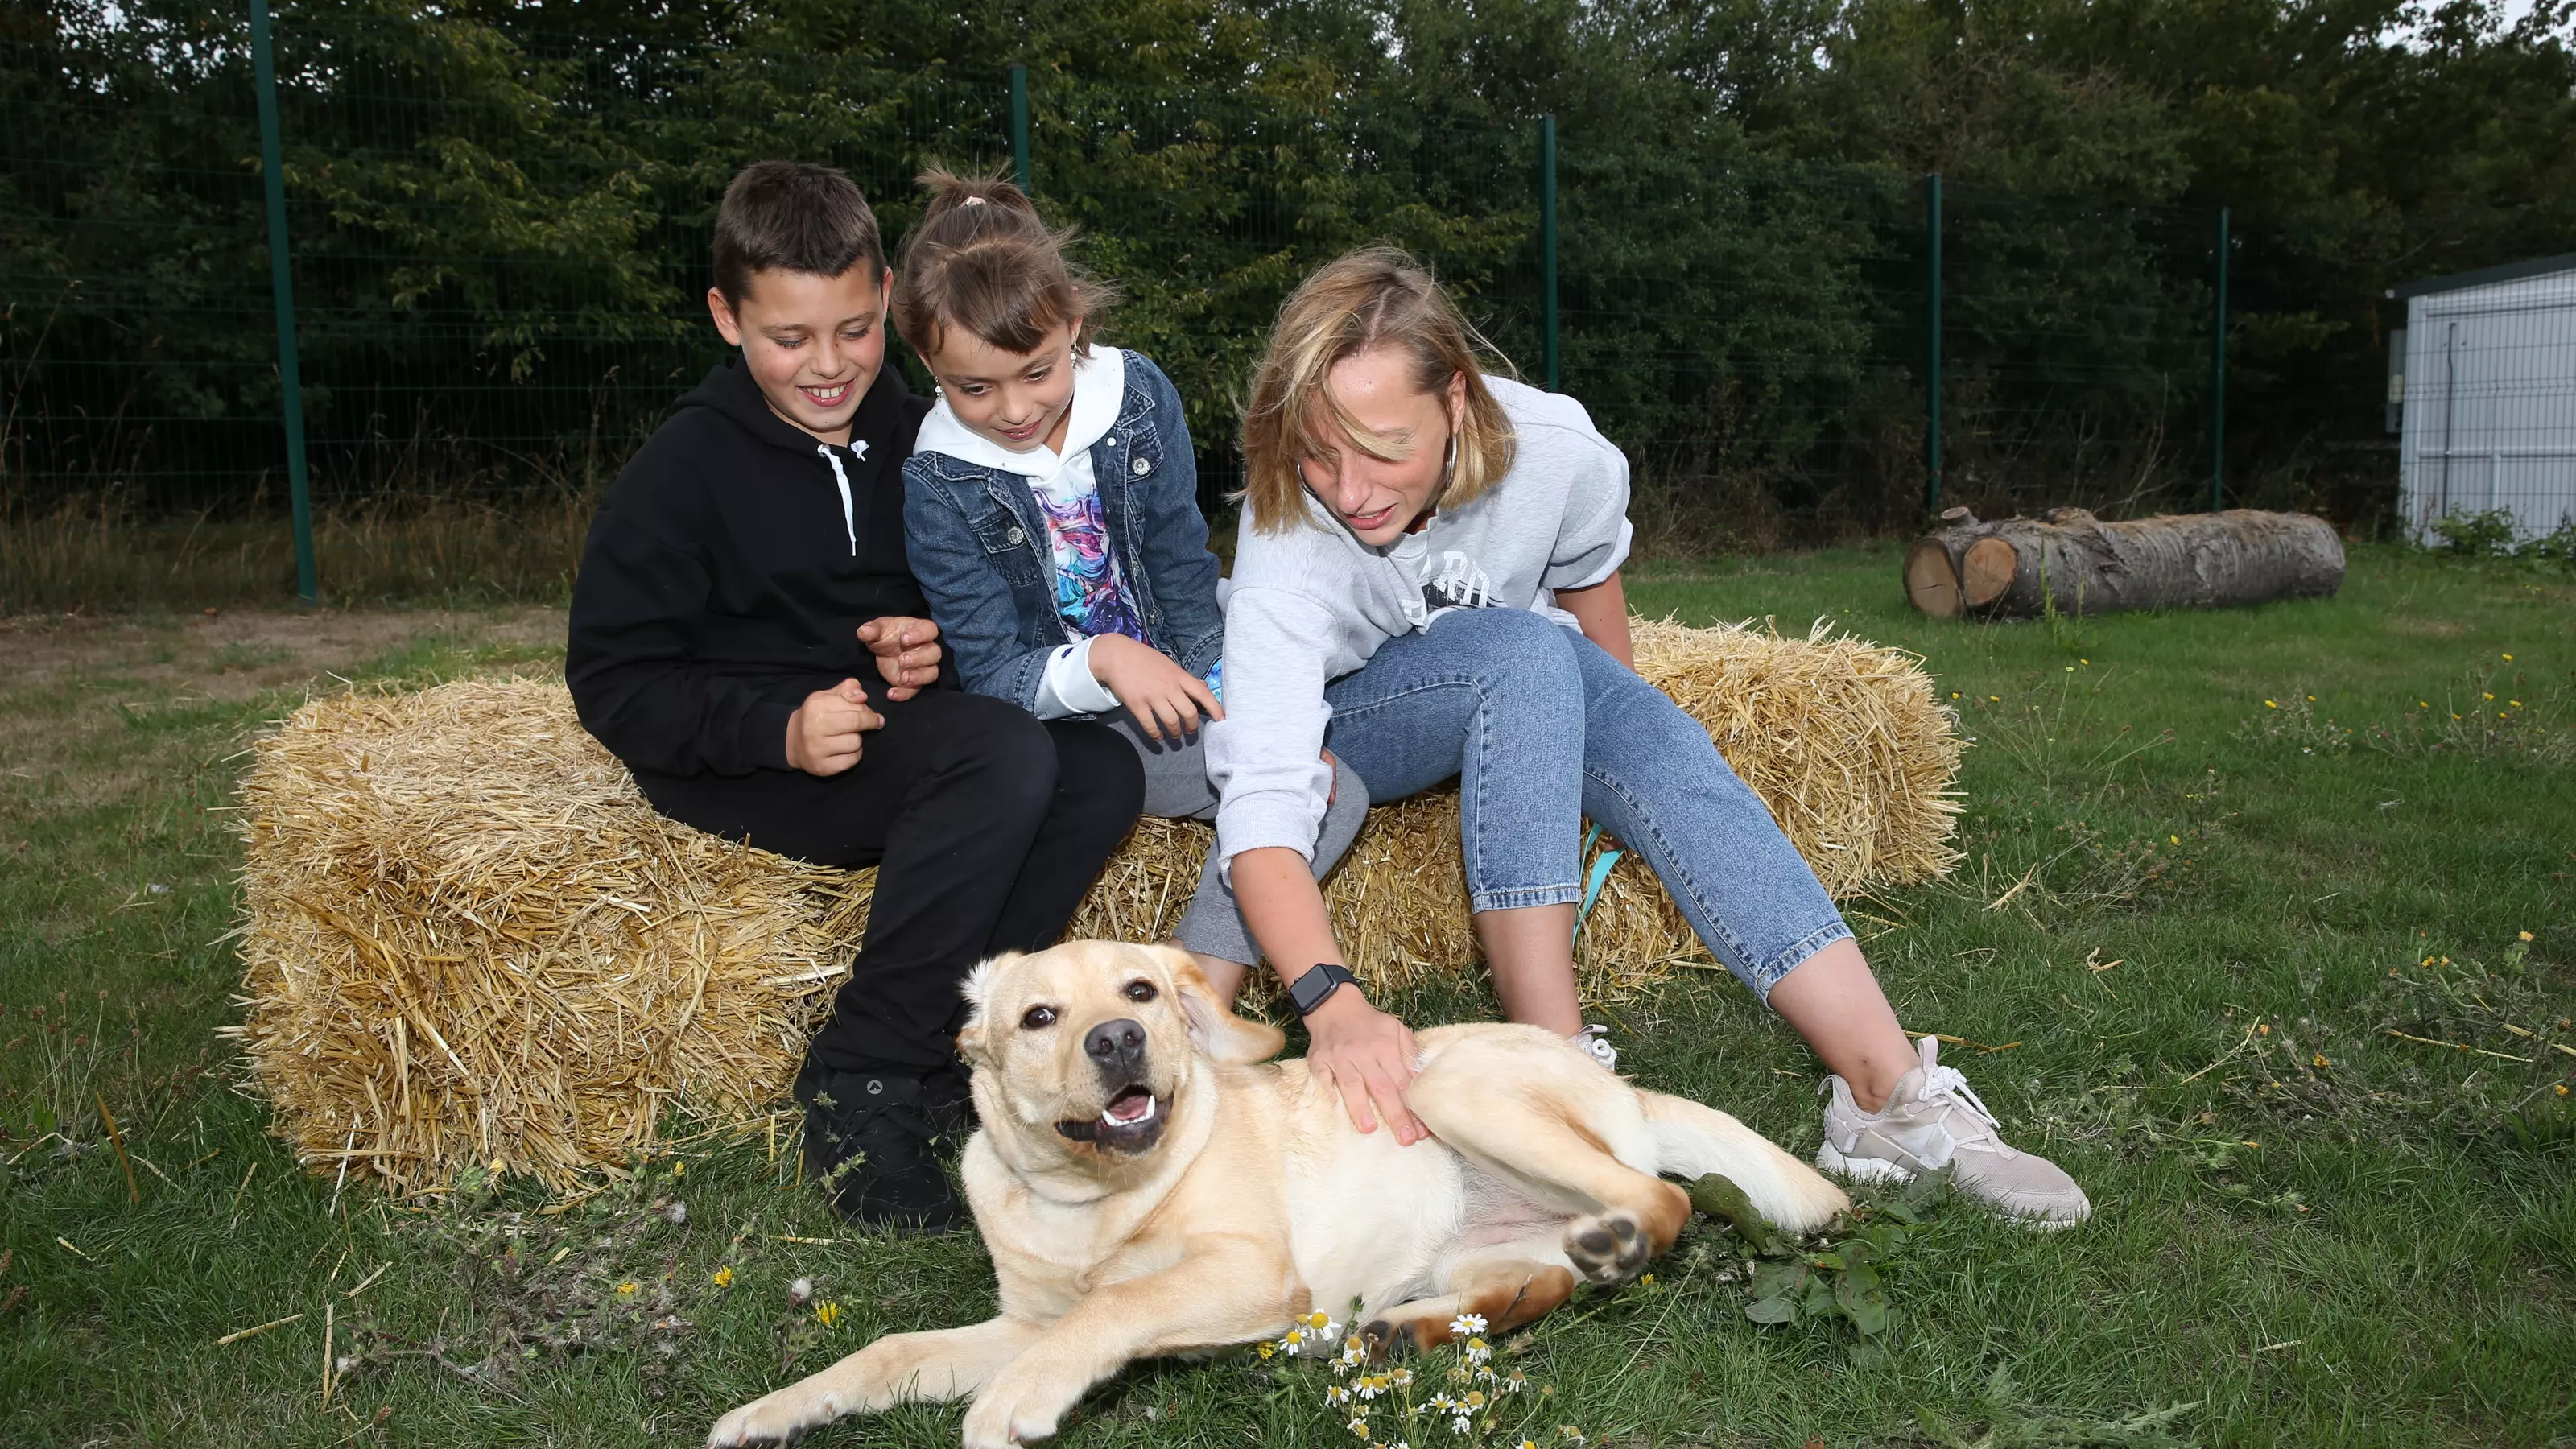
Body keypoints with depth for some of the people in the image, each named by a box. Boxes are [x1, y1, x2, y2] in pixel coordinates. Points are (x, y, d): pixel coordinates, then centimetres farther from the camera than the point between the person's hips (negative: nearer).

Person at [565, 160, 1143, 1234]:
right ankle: (859, 1080, -22)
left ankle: (939, 1050, -16)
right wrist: (778, 729, -25)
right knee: (1005, 756, -31)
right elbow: (609, 681, -10)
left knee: (1102, 771, -20)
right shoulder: (685, 468, -8)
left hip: (894, 731, 6)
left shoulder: (913, 438, 7)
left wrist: (930, 649, -5)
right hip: (743, 762, -6)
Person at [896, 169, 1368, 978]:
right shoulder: (938, 484, -16)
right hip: (1060, 720, -4)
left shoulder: (1137, 395, -8)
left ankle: (1194, 996, -27)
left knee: (1334, 789, -19)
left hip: (1173, 676, 4)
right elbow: (992, 675, -14)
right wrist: (1101, 661, -33)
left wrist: (1231, 708, -9)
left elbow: (1183, 569, -1)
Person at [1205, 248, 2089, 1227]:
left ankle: (1893, 1097, -28)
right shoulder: (1288, 534, -34)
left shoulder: (1558, 453, -26)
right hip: (1341, 724, -3)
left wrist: (1615, 727, 11)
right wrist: (1332, 1003, -57)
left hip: (1522, 688, 3)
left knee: (1667, 749, -25)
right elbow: (1259, 802, -43)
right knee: (1526, 650, -33)